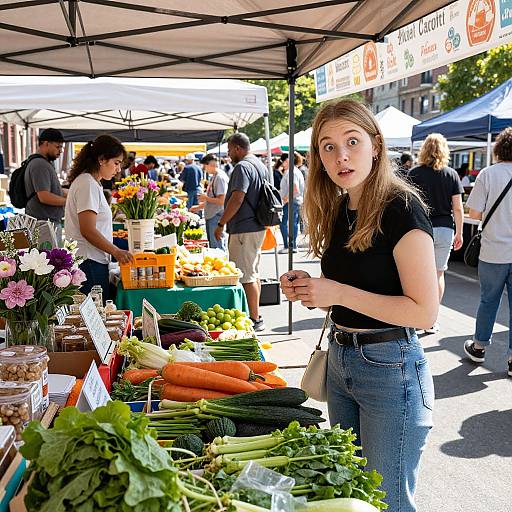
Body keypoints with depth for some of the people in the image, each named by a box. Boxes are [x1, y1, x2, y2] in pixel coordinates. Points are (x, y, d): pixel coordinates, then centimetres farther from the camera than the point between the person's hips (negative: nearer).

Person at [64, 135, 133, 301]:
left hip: (94, 261, 10)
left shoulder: (91, 183, 18)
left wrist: (116, 251, 16)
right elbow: (88, 231, -19)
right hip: (89, 263, -10)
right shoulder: (88, 185, -13)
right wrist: (116, 251, -15)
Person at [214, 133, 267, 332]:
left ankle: (255, 319, -2)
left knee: (246, 276, -5)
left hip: (244, 230, -10)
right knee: (254, 273, 16)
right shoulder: (260, 165, 16)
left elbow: (237, 199, -23)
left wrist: (221, 224, -17)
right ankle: (255, 314, 24)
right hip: (258, 227, 10)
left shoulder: (242, 167, -15)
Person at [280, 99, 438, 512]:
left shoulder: (401, 208, -17)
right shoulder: (339, 210, 6)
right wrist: (307, 288, -2)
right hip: (340, 360, 8)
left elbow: (424, 312, -21)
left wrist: (338, 292, -23)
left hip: (390, 366, -8)